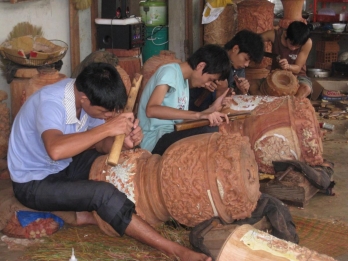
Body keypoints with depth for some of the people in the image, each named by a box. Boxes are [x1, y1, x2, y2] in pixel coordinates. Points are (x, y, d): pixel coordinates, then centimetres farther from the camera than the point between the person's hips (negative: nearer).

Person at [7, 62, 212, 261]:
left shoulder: (88, 96, -9)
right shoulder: (50, 102, -31)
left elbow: (99, 144, -1)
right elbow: (56, 150, -50)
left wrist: (123, 143, -22)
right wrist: (107, 127, -44)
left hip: (64, 166, 8)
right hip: (34, 182, -8)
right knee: (104, 193, -28)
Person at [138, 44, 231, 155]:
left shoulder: (184, 79, 15)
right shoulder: (170, 72, -10)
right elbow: (151, 110, -27)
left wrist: (212, 109, 7)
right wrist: (199, 115, -32)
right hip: (154, 140, -9)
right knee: (211, 131, -27)